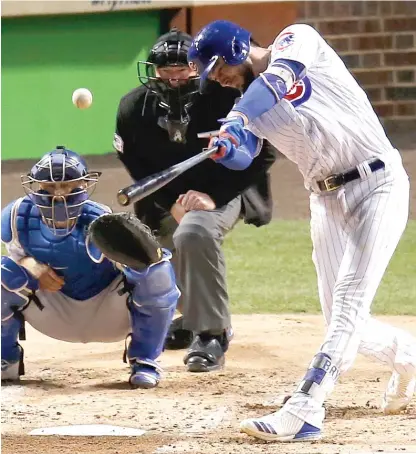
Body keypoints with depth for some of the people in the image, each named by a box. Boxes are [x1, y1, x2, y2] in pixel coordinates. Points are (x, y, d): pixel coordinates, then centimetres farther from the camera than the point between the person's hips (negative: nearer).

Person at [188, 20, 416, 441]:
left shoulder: (297, 40, -5)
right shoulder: (250, 102, 10)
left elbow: (280, 75, -27)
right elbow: (243, 158, -8)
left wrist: (236, 120, -40)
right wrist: (226, 149, -31)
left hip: (377, 186, -7)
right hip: (327, 200, 7)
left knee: (348, 304, -16)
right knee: (343, 324, 4)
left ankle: (302, 410, -24)